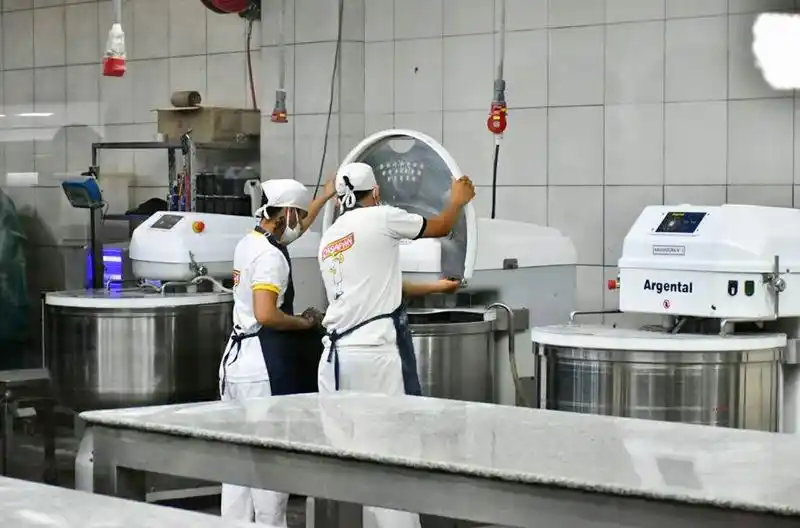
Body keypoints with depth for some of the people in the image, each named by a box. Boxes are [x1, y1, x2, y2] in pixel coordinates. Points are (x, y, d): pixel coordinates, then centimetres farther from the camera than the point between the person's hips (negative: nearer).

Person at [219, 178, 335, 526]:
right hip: (261, 365, -9)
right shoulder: (271, 255, -16)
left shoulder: (249, 243, 12)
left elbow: (291, 229, 32)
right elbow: (266, 315, -26)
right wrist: (304, 322, -10)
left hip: (236, 357, 9)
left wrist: (325, 197, 41)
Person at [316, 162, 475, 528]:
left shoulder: (328, 239, 19)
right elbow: (441, 227, 12)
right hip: (376, 351, -7)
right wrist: (458, 199, 33)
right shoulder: (380, 218, -1)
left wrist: (434, 287, 36)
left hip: (336, 354, 7)